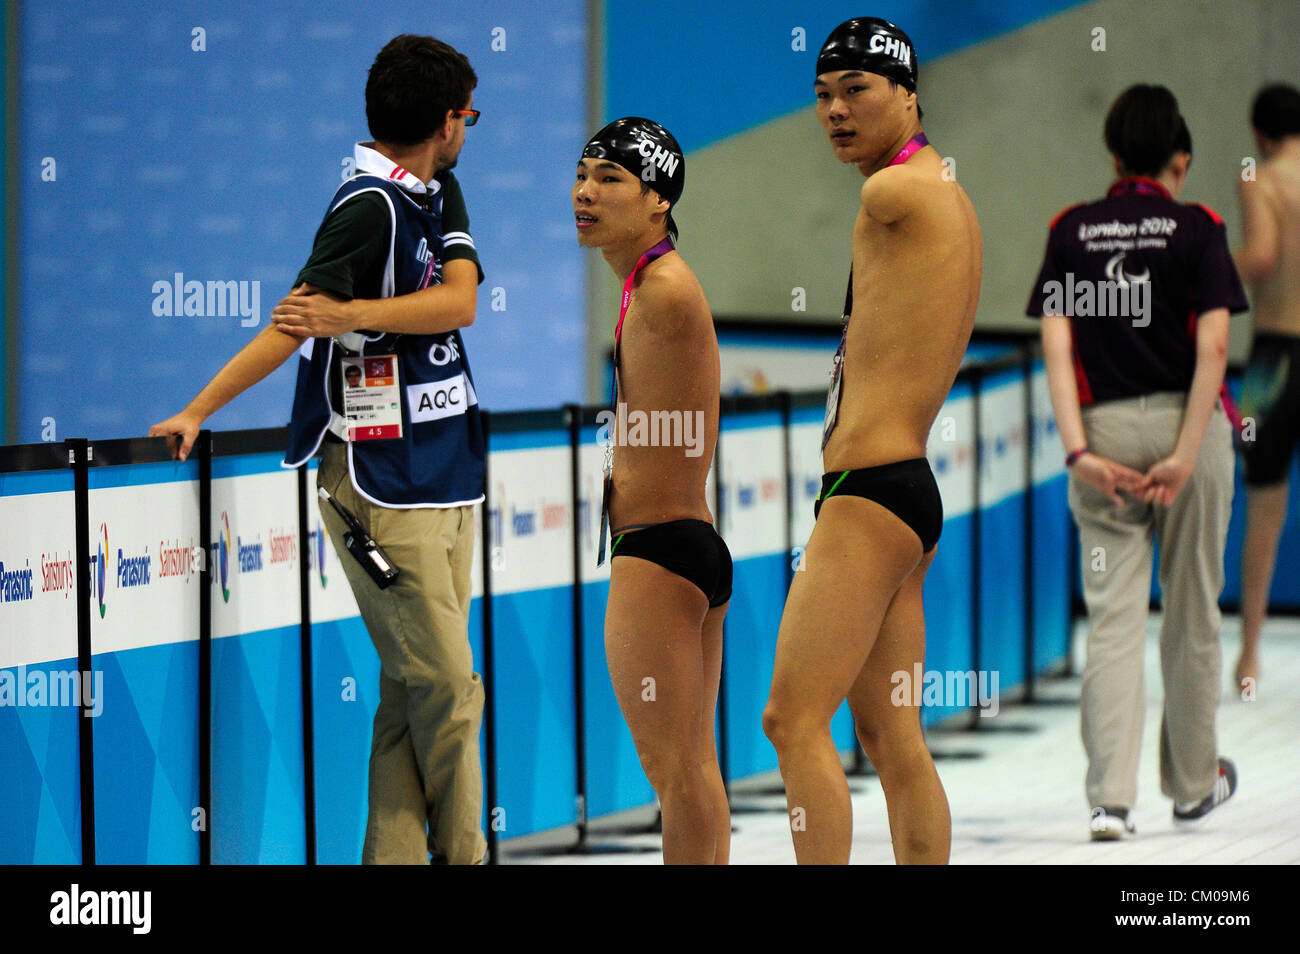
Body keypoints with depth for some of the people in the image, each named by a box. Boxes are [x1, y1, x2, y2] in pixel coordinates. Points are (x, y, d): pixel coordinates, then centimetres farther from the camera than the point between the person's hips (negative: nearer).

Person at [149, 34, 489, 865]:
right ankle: (464, 854, 5)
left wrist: (350, 315, -19)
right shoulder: (369, 205, -12)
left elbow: (460, 301, -3)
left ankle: (397, 855, 5)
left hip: (446, 475, 8)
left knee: (418, 691, 4)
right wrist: (197, 413, -19)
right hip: (380, 481, -8)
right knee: (444, 687, -6)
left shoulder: (439, 196, 13)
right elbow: (296, 323, -14)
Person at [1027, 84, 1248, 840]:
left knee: (1113, 619, 0)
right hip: (1185, 424, -1)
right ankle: (1194, 783, 26)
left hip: (1105, 433, 2)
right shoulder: (1197, 230, -2)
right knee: (1191, 612, 13)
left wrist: (1080, 452, -8)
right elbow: (1212, 347, -12)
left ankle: (1110, 797, -11)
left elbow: (1057, 347, -4)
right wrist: (1186, 455, -12)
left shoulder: (1071, 232, 4)